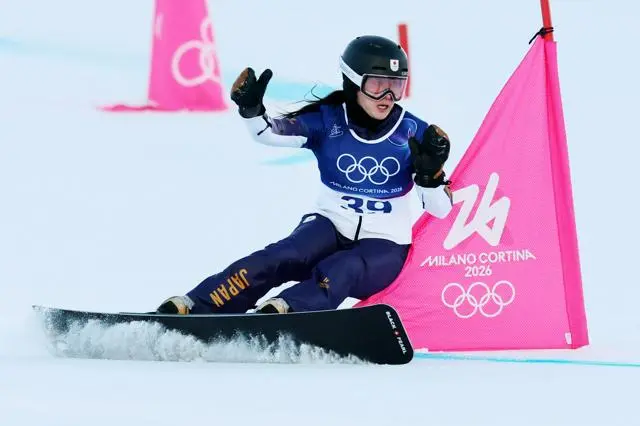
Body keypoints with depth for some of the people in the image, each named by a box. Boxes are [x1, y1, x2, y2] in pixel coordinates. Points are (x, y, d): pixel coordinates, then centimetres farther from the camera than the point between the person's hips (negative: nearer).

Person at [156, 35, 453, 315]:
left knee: (338, 273, -34)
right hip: (330, 227, 1)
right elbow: (271, 132, -17)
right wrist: (251, 109, -38)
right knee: (282, 258, -30)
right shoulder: (328, 120, -3)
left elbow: (440, 209, -3)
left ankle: (282, 312, -63)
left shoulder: (413, 133, -4)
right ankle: (187, 309, -41)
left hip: (384, 246, -1)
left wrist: (430, 173, -24)